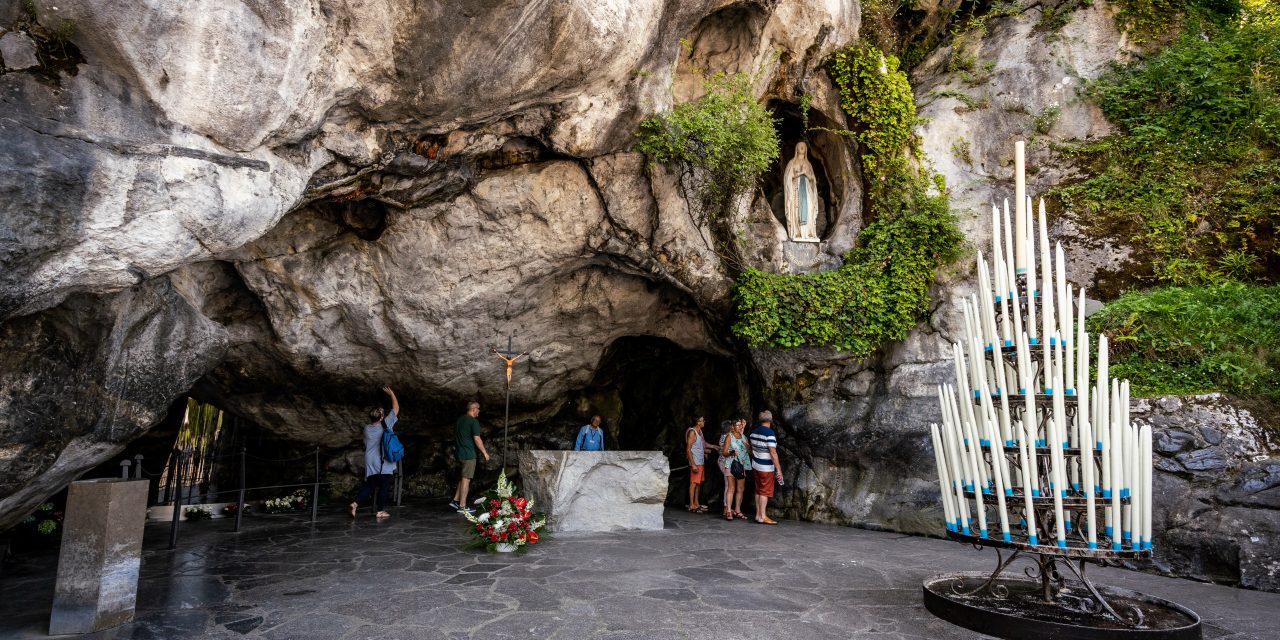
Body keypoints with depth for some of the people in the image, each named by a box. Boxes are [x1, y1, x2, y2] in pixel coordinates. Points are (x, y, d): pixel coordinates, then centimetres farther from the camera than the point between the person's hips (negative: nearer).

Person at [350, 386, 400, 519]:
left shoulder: (367, 428, 2)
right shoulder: (385, 424, -10)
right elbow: (396, 408, -3)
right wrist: (391, 393, 8)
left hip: (370, 463, 5)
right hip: (383, 463, -5)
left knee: (368, 485, 14)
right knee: (383, 486, 3)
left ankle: (355, 502, -4)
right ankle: (380, 511, 6)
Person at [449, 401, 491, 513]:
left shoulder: (459, 420, 12)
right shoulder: (473, 421, -15)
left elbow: (455, 436, 21)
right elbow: (477, 439, -19)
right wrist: (485, 453, -12)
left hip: (460, 453, 8)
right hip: (469, 454, -8)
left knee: (463, 478, 19)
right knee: (466, 479, -3)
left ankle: (456, 500, 19)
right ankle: (462, 506, 0)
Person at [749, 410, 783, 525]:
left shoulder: (754, 432, 6)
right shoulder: (770, 433, -18)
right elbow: (773, 452, -21)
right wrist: (779, 469, -18)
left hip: (755, 465, 7)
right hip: (766, 467, -7)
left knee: (758, 491, 13)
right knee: (765, 492, -1)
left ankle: (758, 514, 17)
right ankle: (763, 516, 1)